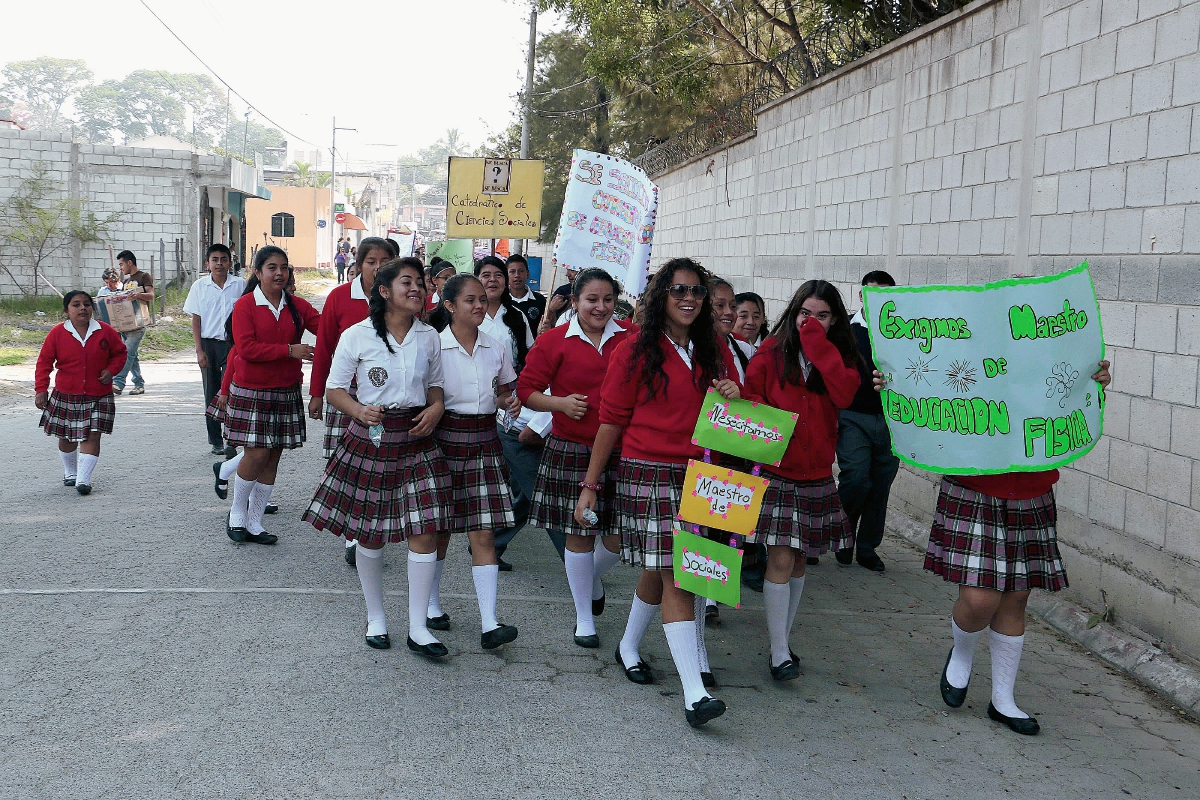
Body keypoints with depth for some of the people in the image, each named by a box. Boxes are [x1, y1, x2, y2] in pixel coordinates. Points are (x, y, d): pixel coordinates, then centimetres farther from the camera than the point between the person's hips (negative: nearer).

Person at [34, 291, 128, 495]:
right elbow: (44, 362, 0)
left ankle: (83, 479, -7)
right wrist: (41, 389, -6)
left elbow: (119, 353, 10)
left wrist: (111, 370, -8)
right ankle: (70, 472, 34)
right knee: (66, 437, 12)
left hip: (98, 396, -1)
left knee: (92, 436, -10)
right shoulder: (57, 333, -5)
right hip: (66, 395, 1)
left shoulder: (105, 332, -3)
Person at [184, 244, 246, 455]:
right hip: (209, 344, 1)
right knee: (212, 394, 7)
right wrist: (199, 350, -3)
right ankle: (216, 441, 15)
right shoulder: (200, 287, 3)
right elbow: (196, 320, 5)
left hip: (233, 344, -1)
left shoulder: (240, 285, 1)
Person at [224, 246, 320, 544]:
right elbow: (246, 348, -15)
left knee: (273, 457, 6)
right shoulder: (245, 305, -5)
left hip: (286, 393, 4)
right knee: (257, 453, -9)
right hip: (251, 392, -4)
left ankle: (254, 523, 16)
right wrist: (290, 350, -17)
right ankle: (237, 514, 14)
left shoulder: (297, 306, 7)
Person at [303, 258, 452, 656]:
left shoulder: (429, 337, 7)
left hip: (416, 440, 3)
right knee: (370, 534, 7)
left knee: (425, 531, -5)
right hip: (369, 439, -2)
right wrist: (360, 410, -19)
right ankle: (376, 618, 27)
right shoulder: (357, 335, -4)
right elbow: (334, 388, -1)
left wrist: (436, 409, -4)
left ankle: (418, 629, 4)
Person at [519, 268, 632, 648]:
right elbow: (526, 389, 2)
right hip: (572, 450, -2)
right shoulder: (555, 341, -1)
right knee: (579, 534, 5)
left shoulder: (631, 338, 3)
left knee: (620, 535, 3)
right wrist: (560, 403, -13)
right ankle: (584, 619, 21)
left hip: (620, 449, 2)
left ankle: (594, 579, 39)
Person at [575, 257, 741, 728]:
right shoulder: (637, 351, -3)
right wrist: (590, 485, -1)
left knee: (661, 570, 14)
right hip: (649, 475, -5)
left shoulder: (715, 352, 12)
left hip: (699, 475, 5)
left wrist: (733, 397, -4)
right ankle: (694, 694, -12)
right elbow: (611, 421, -1)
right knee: (675, 577, -10)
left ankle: (628, 647, 39)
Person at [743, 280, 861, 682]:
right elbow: (749, 399, 2)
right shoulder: (771, 353, -2)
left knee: (798, 560, 12)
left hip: (817, 475, 3)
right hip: (775, 472, -3)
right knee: (780, 560, -8)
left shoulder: (839, 358, 4)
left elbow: (844, 395, -15)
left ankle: (783, 640, 25)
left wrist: (818, 345, -16)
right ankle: (779, 653, -2)